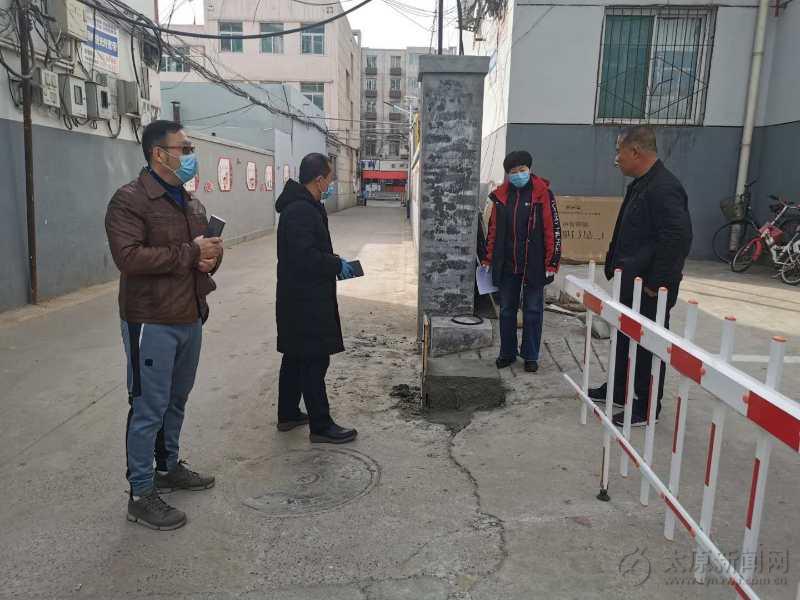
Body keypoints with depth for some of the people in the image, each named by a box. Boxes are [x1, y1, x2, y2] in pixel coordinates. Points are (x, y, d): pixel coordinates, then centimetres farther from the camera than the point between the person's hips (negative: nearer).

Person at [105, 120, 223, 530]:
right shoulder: (129, 199, -12)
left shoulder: (191, 203, 15)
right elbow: (128, 256, -24)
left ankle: (169, 468, 36)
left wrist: (212, 258, -3)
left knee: (177, 401, 19)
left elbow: (207, 249, 22)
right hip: (151, 323, -8)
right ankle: (141, 495, 12)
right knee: (149, 409, -1)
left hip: (190, 318, 8)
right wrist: (189, 253, -20)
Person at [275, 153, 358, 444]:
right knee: (314, 361, -2)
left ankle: (288, 414, 31)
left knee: (296, 357, 18)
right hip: (307, 302, -11)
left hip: (298, 299, 11)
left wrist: (332, 261, 10)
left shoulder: (298, 205, 13)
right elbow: (305, 256, -27)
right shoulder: (302, 211, -20)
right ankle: (321, 426, 8)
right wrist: (337, 264, -14)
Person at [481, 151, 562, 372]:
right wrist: (488, 258, 11)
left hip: (534, 265, -4)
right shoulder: (501, 195, 5)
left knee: (533, 311, 7)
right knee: (507, 310, 12)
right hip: (506, 265, 4)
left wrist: (552, 263, -10)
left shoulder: (543, 193, -7)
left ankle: (530, 356, 19)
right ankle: (507, 353, 26)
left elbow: (553, 229, -8)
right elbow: (493, 229, 11)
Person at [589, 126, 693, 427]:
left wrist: (655, 283, -23)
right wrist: (616, 268, 16)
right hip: (631, 283, 10)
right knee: (625, 338, 21)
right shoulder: (641, 184, 11)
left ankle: (647, 407, 17)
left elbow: (678, 239, -28)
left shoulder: (664, 188, -21)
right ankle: (619, 390, 37)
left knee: (648, 346, 3)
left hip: (650, 289, -10)